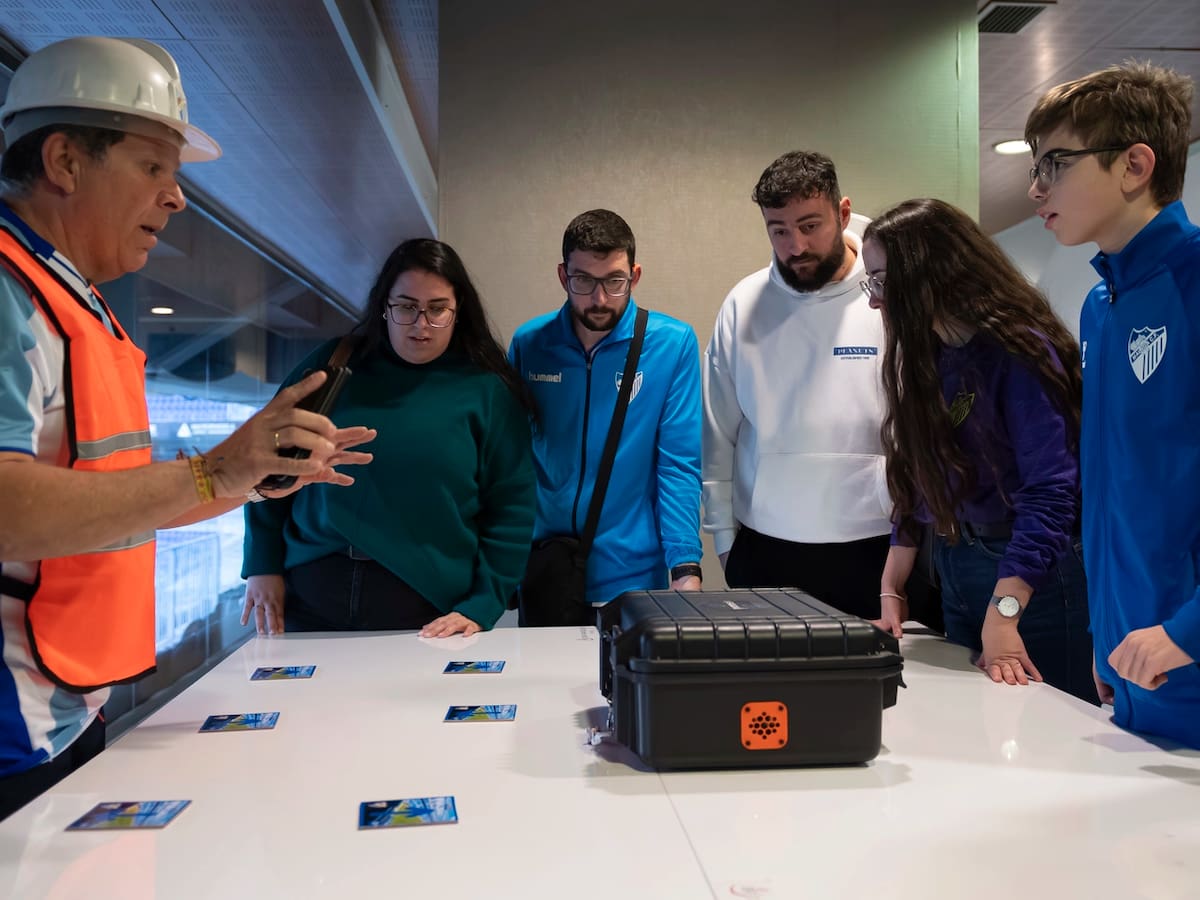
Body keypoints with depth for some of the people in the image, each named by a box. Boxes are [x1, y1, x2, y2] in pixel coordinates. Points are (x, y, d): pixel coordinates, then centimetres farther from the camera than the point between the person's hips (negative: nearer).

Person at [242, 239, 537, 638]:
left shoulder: (487, 390, -1)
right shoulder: (332, 365, 5)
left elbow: (511, 509, -3)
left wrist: (479, 609, -9)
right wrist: (263, 565, 4)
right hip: (309, 596, 2)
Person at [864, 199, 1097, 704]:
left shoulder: (1019, 349, -15)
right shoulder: (928, 357, 8)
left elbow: (1048, 491, -22)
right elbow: (915, 490, 8)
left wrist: (1002, 615, -28)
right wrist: (890, 591, 1)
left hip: (1031, 577, -7)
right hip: (954, 575, 7)